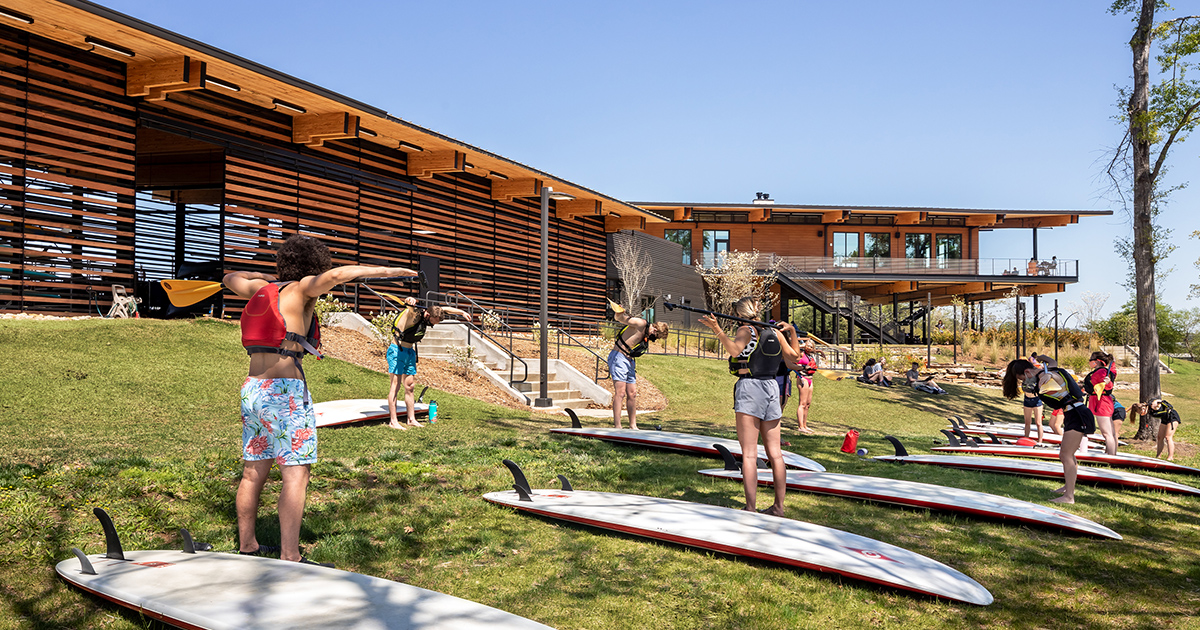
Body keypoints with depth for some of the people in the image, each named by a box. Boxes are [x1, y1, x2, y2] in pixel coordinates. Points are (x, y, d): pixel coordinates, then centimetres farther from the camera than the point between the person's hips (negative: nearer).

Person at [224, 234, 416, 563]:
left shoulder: (261, 290, 15)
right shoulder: (300, 289, -4)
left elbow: (230, 278, 34)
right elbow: (337, 274, -21)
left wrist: (266, 276, 36)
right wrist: (388, 271, -17)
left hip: (252, 388, 8)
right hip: (284, 390, -8)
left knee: (254, 472, 16)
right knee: (296, 473, -6)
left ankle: (246, 546, 27)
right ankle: (290, 557, -8)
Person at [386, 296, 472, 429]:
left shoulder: (429, 314, 1)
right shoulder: (415, 314, -22)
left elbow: (445, 309, 17)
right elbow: (410, 308, -45)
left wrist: (462, 312, 20)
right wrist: (410, 301, -67)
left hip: (410, 352, 8)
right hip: (397, 351, -8)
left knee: (410, 386, 10)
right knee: (395, 386, -6)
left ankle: (411, 419, 17)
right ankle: (393, 421, -4)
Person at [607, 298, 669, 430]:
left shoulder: (647, 339, 14)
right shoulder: (641, 324, -10)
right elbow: (621, 318, -18)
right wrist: (619, 313, -36)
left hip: (629, 361, 9)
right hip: (619, 356, -9)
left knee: (632, 394, 9)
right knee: (620, 393, -14)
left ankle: (633, 426, 17)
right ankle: (617, 427, -16)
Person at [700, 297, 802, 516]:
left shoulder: (746, 330, -5)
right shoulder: (775, 333, 12)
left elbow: (734, 349, -25)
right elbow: (794, 358, 22)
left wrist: (718, 330, -33)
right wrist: (792, 332, 28)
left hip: (749, 386, -6)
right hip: (771, 388, 6)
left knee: (749, 454, -5)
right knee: (774, 452, 10)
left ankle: (750, 508, -8)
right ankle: (778, 506, 16)